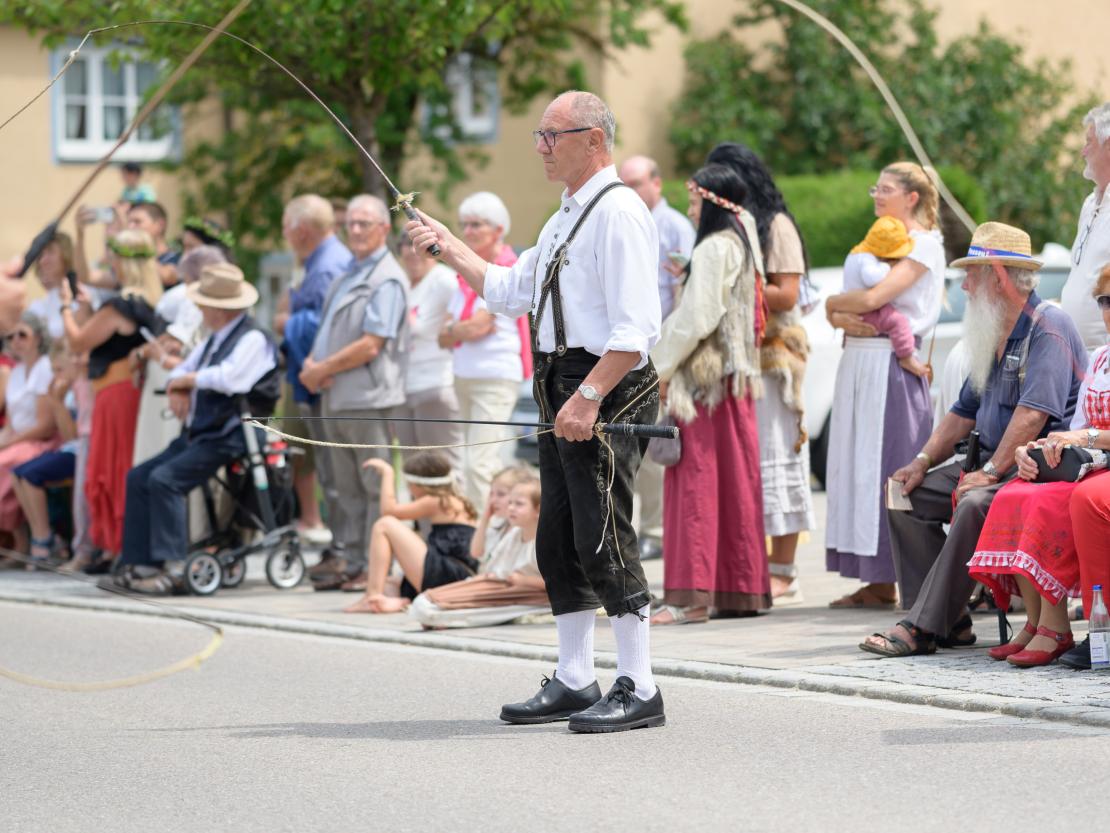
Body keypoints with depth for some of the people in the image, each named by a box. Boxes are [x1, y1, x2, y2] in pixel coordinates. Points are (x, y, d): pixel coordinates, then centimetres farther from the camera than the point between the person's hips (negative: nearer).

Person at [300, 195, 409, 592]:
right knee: (345, 486, 11)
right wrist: (312, 364, 2)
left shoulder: (387, 280, -10)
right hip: (335, 397, 9)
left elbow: (371, 346, -17)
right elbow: (328, 330, 23)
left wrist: (323, 369, -10)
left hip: (368, 398, -9)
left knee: (375, 486, -4)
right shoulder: (347, 276, 19)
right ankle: (344, 558, 16)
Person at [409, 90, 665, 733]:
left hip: (606, 391, -10)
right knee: (558, 542, 12)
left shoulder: (619, 212, -12)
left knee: (602, 540, -10)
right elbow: (509, 292, 27)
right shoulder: (567, 217, 20)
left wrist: (589, 397, -25)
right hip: (564, 388, 10)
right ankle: (575, 684, 20)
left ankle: (639, 690, -5)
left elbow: (636, 329, -20)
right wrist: (448, 247, 20)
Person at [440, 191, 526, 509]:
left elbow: (478, 325, -17)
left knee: (479, 464, -15)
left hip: (496, 376, -8)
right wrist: (464, 330, -8)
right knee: (478, 462, 11)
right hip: (465, 374, 8)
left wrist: (452, 330, 1)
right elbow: (444, 335, 11)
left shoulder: (506, 271, -9)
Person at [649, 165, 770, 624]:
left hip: (704, 377, -10)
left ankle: (691, 596, -10)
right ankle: (741, 586, 14)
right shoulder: (742, 242, 15)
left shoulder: (713, 248, -14)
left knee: (696, 481, -9)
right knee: (735, 480, 11)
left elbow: (696, 319, -18)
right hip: (735, 376, 10)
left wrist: (663, 368, -10)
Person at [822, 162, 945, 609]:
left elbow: (874, 297, -17)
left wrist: (835, 303, 1)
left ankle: (890, 582, -8)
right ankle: (875, 582, 6)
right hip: (857, 361, 8)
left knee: (889, 467, -9)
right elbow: (838, 307, 14)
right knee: (858, 467, 4)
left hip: (892, 365, -8)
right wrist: (843, 318, -8)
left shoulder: (924, 244, -4)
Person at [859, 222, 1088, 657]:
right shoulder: (993, 335, 18)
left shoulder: (1049, 328, -12)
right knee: (907, 495, -1)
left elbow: (1033, 413, -22)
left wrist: (990, 473, -24)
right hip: (992, 462, 10)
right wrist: (922, 462, 8)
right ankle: (951, 621, -8)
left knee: (975, 504, -35)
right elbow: (964, 413, 22)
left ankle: (924, 627, -33)